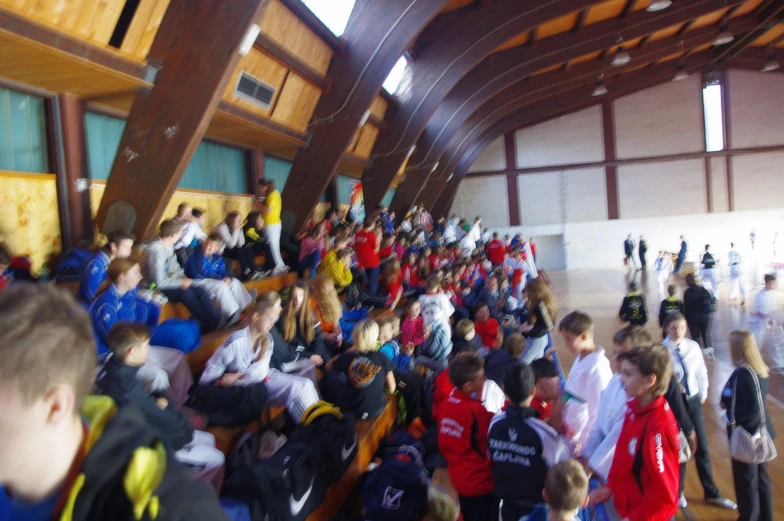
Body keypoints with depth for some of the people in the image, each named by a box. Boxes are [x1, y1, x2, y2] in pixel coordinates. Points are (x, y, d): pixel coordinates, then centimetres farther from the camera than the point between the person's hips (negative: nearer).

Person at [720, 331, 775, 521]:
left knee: (745, 479, 8)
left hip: (745, 433, -9)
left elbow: (752, 408, -28)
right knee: (760, 476, 21)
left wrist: (733, 416, -13)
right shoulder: (760, 369, 2)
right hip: (758, 431, 9)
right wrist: (729, 401, 3)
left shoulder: (743, 372, -25)